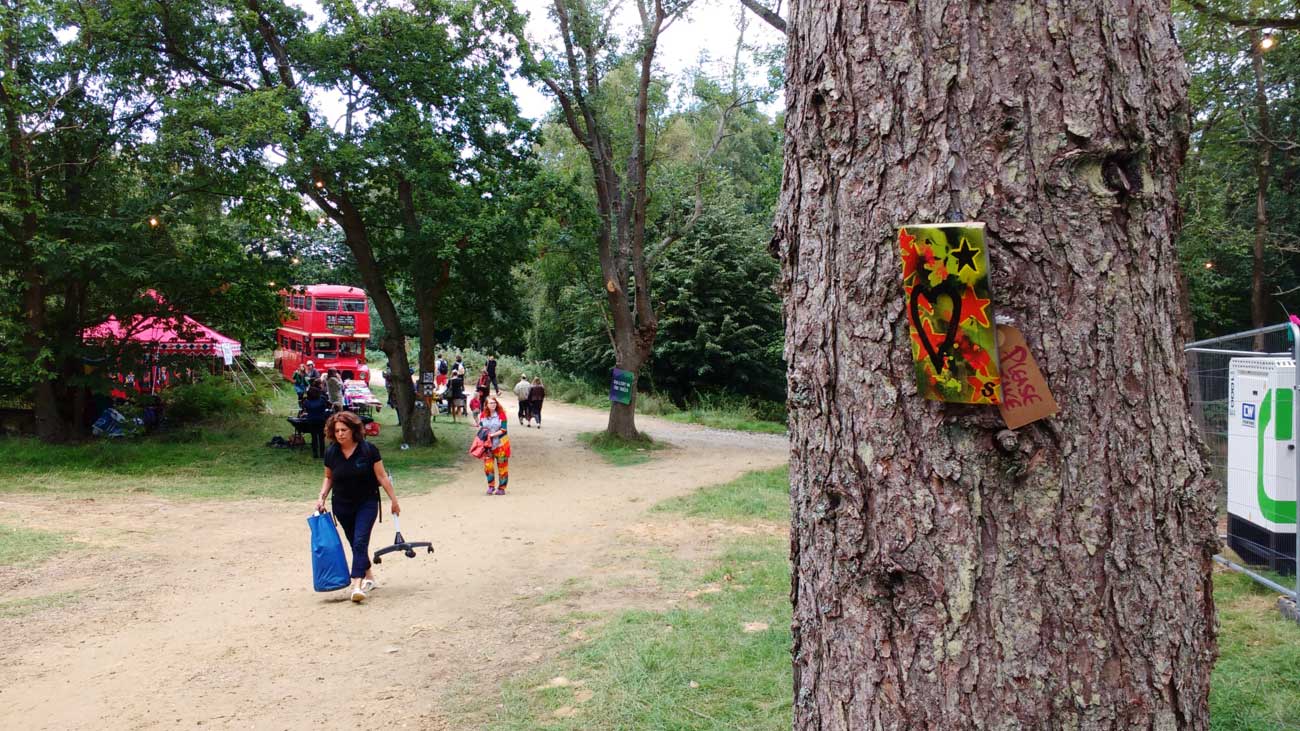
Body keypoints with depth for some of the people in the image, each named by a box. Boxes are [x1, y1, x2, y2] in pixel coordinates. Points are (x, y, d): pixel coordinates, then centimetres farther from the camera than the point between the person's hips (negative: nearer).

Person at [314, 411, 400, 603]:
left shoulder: (368, 450, -13)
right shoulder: (331, 453, -4)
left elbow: (382, 476, -8)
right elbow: (329, 478, 11)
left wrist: (393, 500, -5)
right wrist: (322, 497, -2)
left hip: (367, 503, -4)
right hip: (342, 506, 4)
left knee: (360, 542, -15)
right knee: (355, 544, 12)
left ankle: (358, 584, -20)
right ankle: (369, 578, 30)